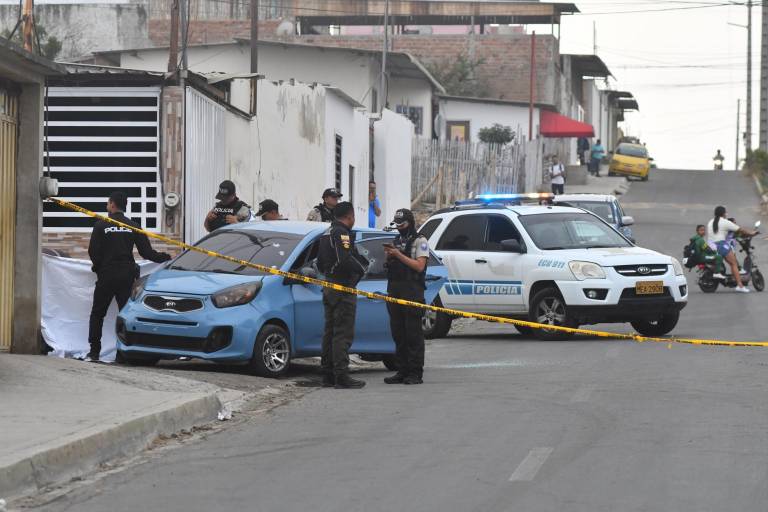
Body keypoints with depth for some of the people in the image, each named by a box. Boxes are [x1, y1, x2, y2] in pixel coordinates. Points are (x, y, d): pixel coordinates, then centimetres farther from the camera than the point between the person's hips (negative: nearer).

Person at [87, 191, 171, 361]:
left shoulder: (101, 225, -4)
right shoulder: (133, 226, 3)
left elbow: (93, 251, -5)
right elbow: (146, 252, 1)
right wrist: (166, 258, 15)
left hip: (106, 275, -2)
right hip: (127, 275, 2)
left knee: (97, 314, 7)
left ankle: (94, 352, 1)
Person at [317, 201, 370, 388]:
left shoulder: (327, 233, 18)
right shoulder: (342, 233, -13)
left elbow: (320, 263, 22)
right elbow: (345, 260, -25)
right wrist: (362, 268, -11)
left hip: (329, 287, 10)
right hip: (343, 289, -10)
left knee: (330, 331, 14)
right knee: (343, 333, -10)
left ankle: (328, 375, 17)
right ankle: (342, 376, -13)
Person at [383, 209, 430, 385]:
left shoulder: (420, 241, -2)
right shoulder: (396, 241, 20)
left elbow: (419, 266, -13)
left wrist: (398, 255, -16)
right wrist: (388, 255, 0)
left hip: (412, 293, -7)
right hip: (394, 291, 7)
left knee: (413, 334, -7)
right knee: (398, 334, 7)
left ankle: (415, 373, -7)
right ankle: (402, 372, 11)